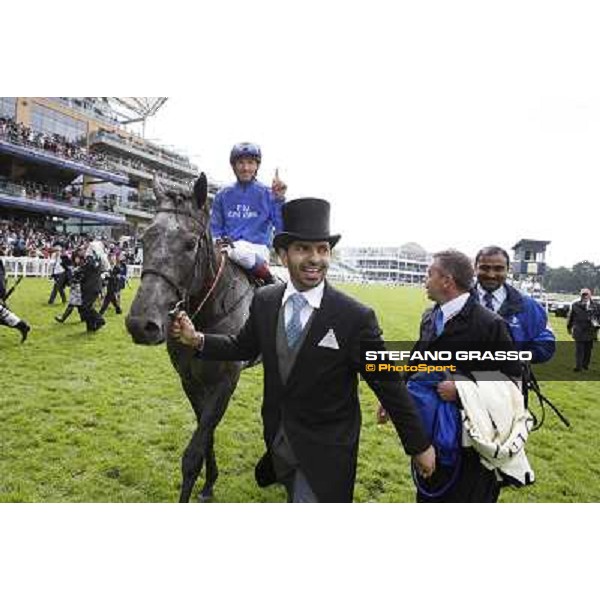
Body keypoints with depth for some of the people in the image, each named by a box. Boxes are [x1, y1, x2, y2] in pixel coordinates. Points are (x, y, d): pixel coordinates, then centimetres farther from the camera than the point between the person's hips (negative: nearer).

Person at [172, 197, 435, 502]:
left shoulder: (356, 317, -23)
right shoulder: (264, 300, -9)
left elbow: (389, 385, -15)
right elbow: (244, 347, 6)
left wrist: (419, 445, -7)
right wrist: (198, 340, -10)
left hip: (325, 449, -5)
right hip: (278, 437, 5)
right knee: (296, 495, 30)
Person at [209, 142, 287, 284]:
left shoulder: (267, 194, 7)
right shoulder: (223, 195, 14)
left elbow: (281, 229, -1)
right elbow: (215, 227, 18)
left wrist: (280, 200, -12)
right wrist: (219, 241, -4)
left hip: (259, 247, -2)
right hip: (229, 245, 2)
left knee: (239, 252, -38)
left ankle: (268, 281, -10)